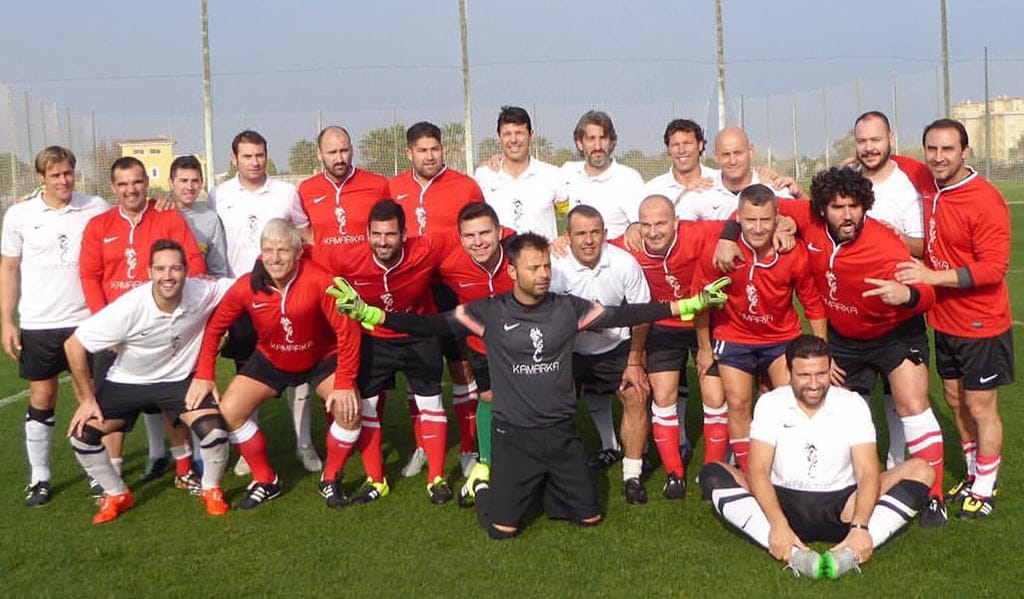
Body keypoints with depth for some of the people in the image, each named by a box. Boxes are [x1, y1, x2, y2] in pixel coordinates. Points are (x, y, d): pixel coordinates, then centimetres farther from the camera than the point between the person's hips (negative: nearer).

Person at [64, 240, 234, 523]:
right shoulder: (129, 308, -29)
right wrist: (87, 399, -14)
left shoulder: (202, 294, -25)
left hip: (179, 380, 0)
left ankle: (211, 490, 10)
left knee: (215, 431, -21)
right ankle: (117, 495, 15)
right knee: (82, 434, -12)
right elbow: (74, 345, -20)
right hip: (127, 381, 0)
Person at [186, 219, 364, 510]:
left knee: (349, 410, -23)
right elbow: (214, 327, -7)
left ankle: (331, 479, 5)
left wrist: (344, 383, -27)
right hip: (270, 361, 3)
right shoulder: (247, 287, -21)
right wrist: (203, 376, -11)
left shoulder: (318, 281, -31)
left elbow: (347, 329, -26)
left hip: (322, 359, -3)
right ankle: (265, 481, 11)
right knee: (229, 411, -10)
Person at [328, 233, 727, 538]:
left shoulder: (568, 309, -2)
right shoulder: (488, 312, -8)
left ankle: (546, 487, 36)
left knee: (589, 517, 8)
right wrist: (368, 313, -18)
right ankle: (483, 485, 30)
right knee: (502, 529, -3)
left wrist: (687, 305, -6)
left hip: (562, 432, 3)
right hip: (514, 435, -2)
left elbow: (623, 315, -2)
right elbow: (433, 324, -9)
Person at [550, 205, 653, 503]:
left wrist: (635, 362, -5)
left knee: (636, 397, -14)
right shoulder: (556, 266, -24)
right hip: (570, 349, 0)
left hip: (616, 346, 0)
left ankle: (632, 476, -1)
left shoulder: (625, 263, -19)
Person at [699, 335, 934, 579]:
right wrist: (778, 525, -31)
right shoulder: (770, 403, -3)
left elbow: (868, 473, -10)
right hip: (783, 501, 0)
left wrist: (859, 527, -30)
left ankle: (851, 553, -39)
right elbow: (758, 471, -13)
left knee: (921, 470, -18)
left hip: (841, 508, 1)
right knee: (713, 474, -24)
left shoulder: (852, 404, -2)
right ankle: (792, 553, -41)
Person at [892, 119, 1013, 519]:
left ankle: (985, 490, 21)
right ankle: (974, 474, 36)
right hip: (944, 320, 7)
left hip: (981, 324, -7)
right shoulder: (923, 183, -2)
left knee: (980, 407, 5)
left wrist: (932, 276, -29)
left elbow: (994, 267, -23)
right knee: (955, 400, 18)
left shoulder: (985, 200, -21)